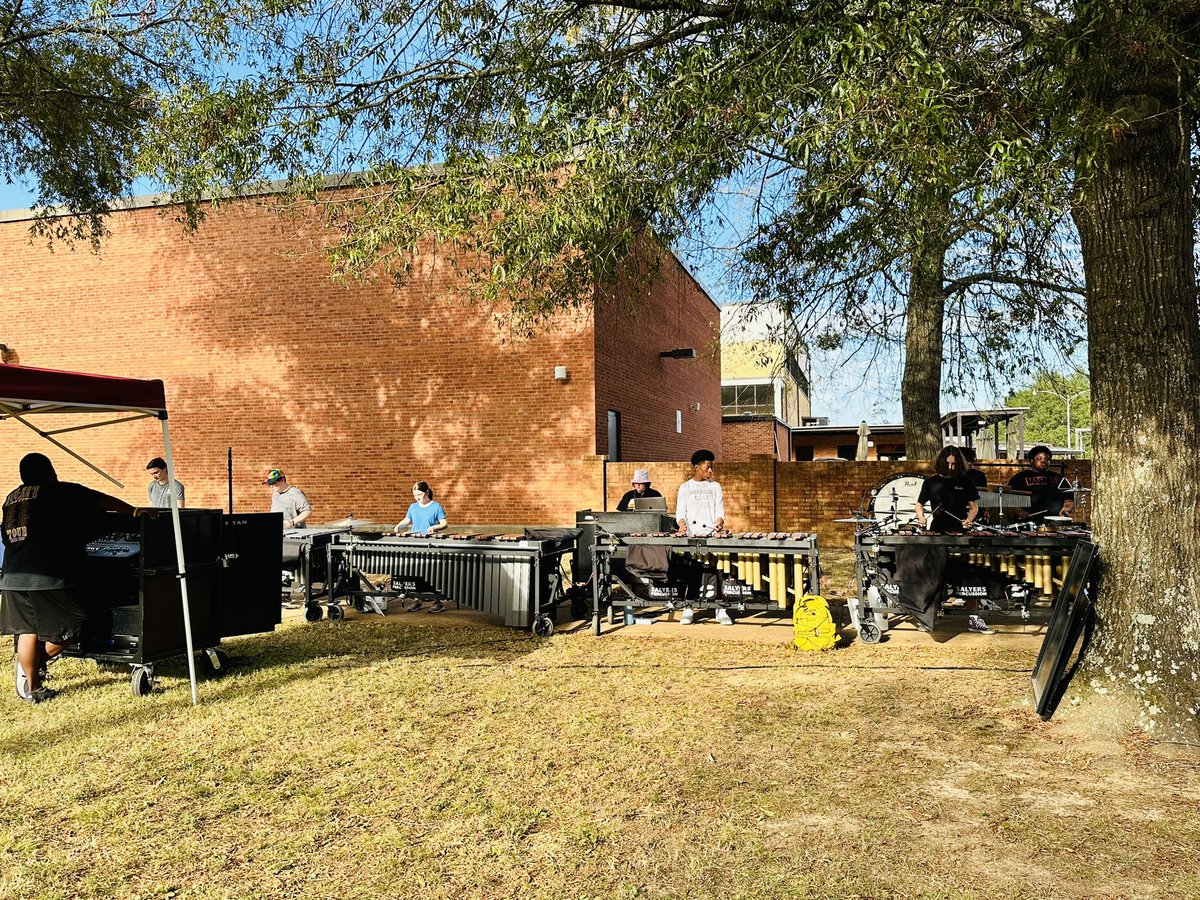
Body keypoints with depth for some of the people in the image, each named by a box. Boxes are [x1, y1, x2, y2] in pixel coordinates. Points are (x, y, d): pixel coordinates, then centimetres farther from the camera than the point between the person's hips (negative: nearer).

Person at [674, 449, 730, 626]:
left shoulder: (715, 487, 14)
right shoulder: (685, 488, 14)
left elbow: (720, 510, 9)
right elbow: (680, 512, 9)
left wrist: (719, 522, -13)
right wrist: (682, 524, -13)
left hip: (711, 534, 0)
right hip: (690, 535, 0)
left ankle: (721, 610, -7)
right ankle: (688, 610, -3)